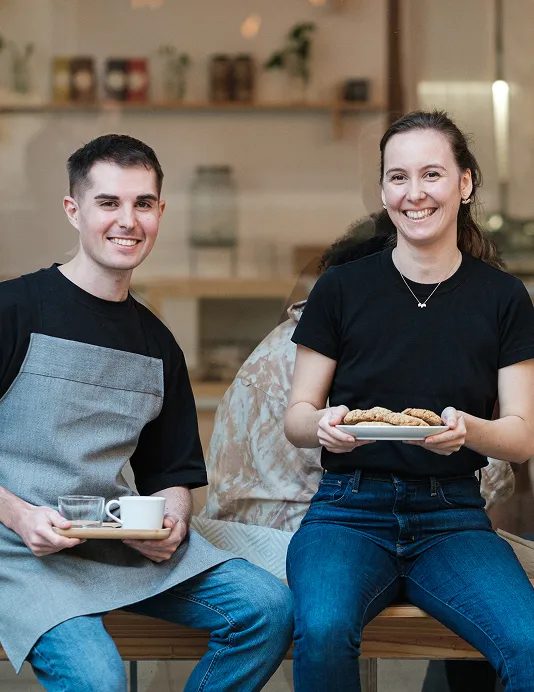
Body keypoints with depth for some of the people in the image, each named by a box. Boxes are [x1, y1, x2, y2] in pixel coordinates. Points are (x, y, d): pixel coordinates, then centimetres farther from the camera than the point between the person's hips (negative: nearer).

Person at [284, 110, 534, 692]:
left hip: (452, 518, 1)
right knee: (322, 631, -34)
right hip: (351, 512, 0)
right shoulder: (342, 288, 4)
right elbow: (295, 416, 8)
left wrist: (469, 430, -18)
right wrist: (322, 425, -16)